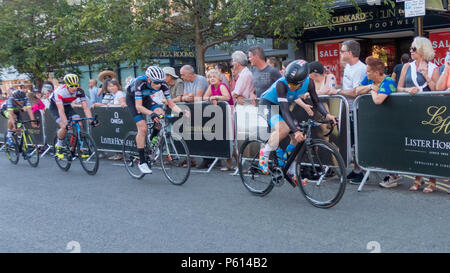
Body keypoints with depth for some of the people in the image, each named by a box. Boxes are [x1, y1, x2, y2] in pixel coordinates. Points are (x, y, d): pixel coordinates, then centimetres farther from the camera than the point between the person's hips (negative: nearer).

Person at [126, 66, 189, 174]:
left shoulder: (163, 85, -26)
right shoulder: (140, 83, -38)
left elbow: (171, 104, -24)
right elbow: (138, 106, -41)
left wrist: (181, 111, -43)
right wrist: (151, 113, -57)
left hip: (145, 97, 5)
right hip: (133, 99, -4)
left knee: (161, 113, -23)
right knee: (143, 128, -18)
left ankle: (152, 140, 2)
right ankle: (142, 162, -7)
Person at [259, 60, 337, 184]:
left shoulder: (309, 83, -20)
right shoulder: (281, 84, -36)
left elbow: (316, 102, -9)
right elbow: (285, 111, -39)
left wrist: (327, 115, -27)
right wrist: (296, 131, -48)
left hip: (282, 105, 6)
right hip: (268, 104, -6)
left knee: (298, 138, -1)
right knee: (283, 128, -34)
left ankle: (292, 173, 15)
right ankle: (264, 153, -9)